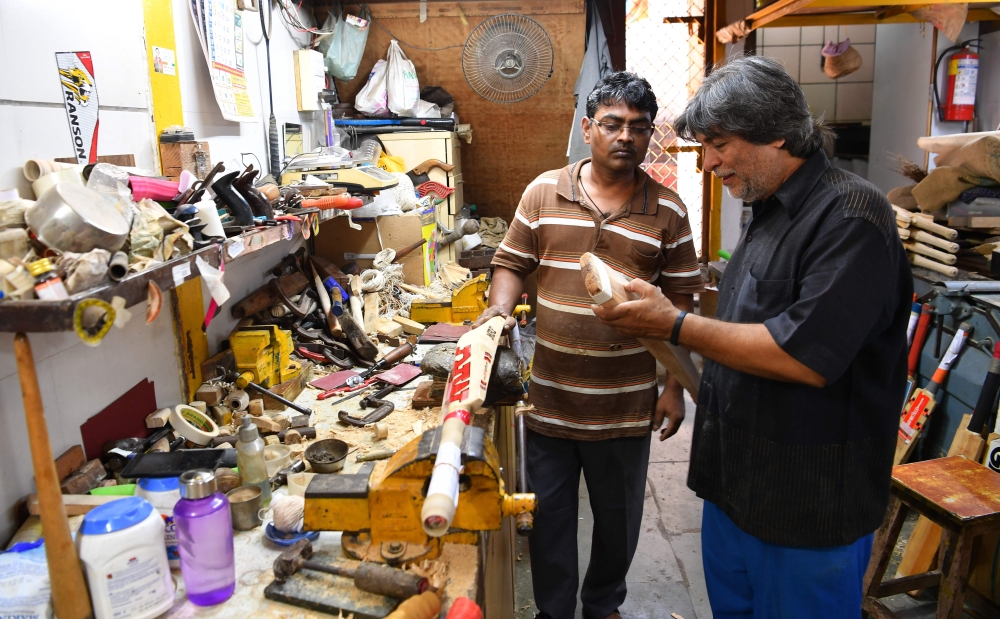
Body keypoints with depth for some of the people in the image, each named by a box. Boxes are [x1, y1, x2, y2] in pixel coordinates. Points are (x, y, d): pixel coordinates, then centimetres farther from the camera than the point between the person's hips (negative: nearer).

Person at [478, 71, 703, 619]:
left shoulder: (668, 210, -2)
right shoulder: (543, 193, 0)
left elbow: (680, 303, 1)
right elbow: (512, 263, 6)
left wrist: (675, 386, -2)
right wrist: (500, 308, -15)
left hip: (626, 404, 0)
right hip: (550, 395, 1)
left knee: (618, 514, 18)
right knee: (549, 512, 15)